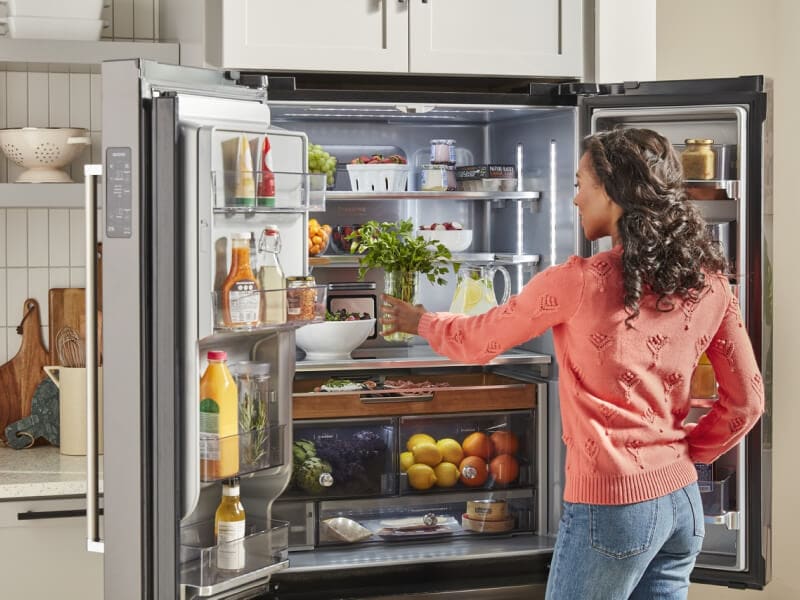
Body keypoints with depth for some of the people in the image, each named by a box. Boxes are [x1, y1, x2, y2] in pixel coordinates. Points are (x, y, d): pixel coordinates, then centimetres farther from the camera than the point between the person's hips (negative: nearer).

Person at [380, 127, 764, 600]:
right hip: (683, 503, 6)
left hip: (611, 504, -6)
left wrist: (420, 321, 19)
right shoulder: (709, 281, 0)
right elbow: (747, 400, 6)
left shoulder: (578, 282, -14)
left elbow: (477, 342, 1)